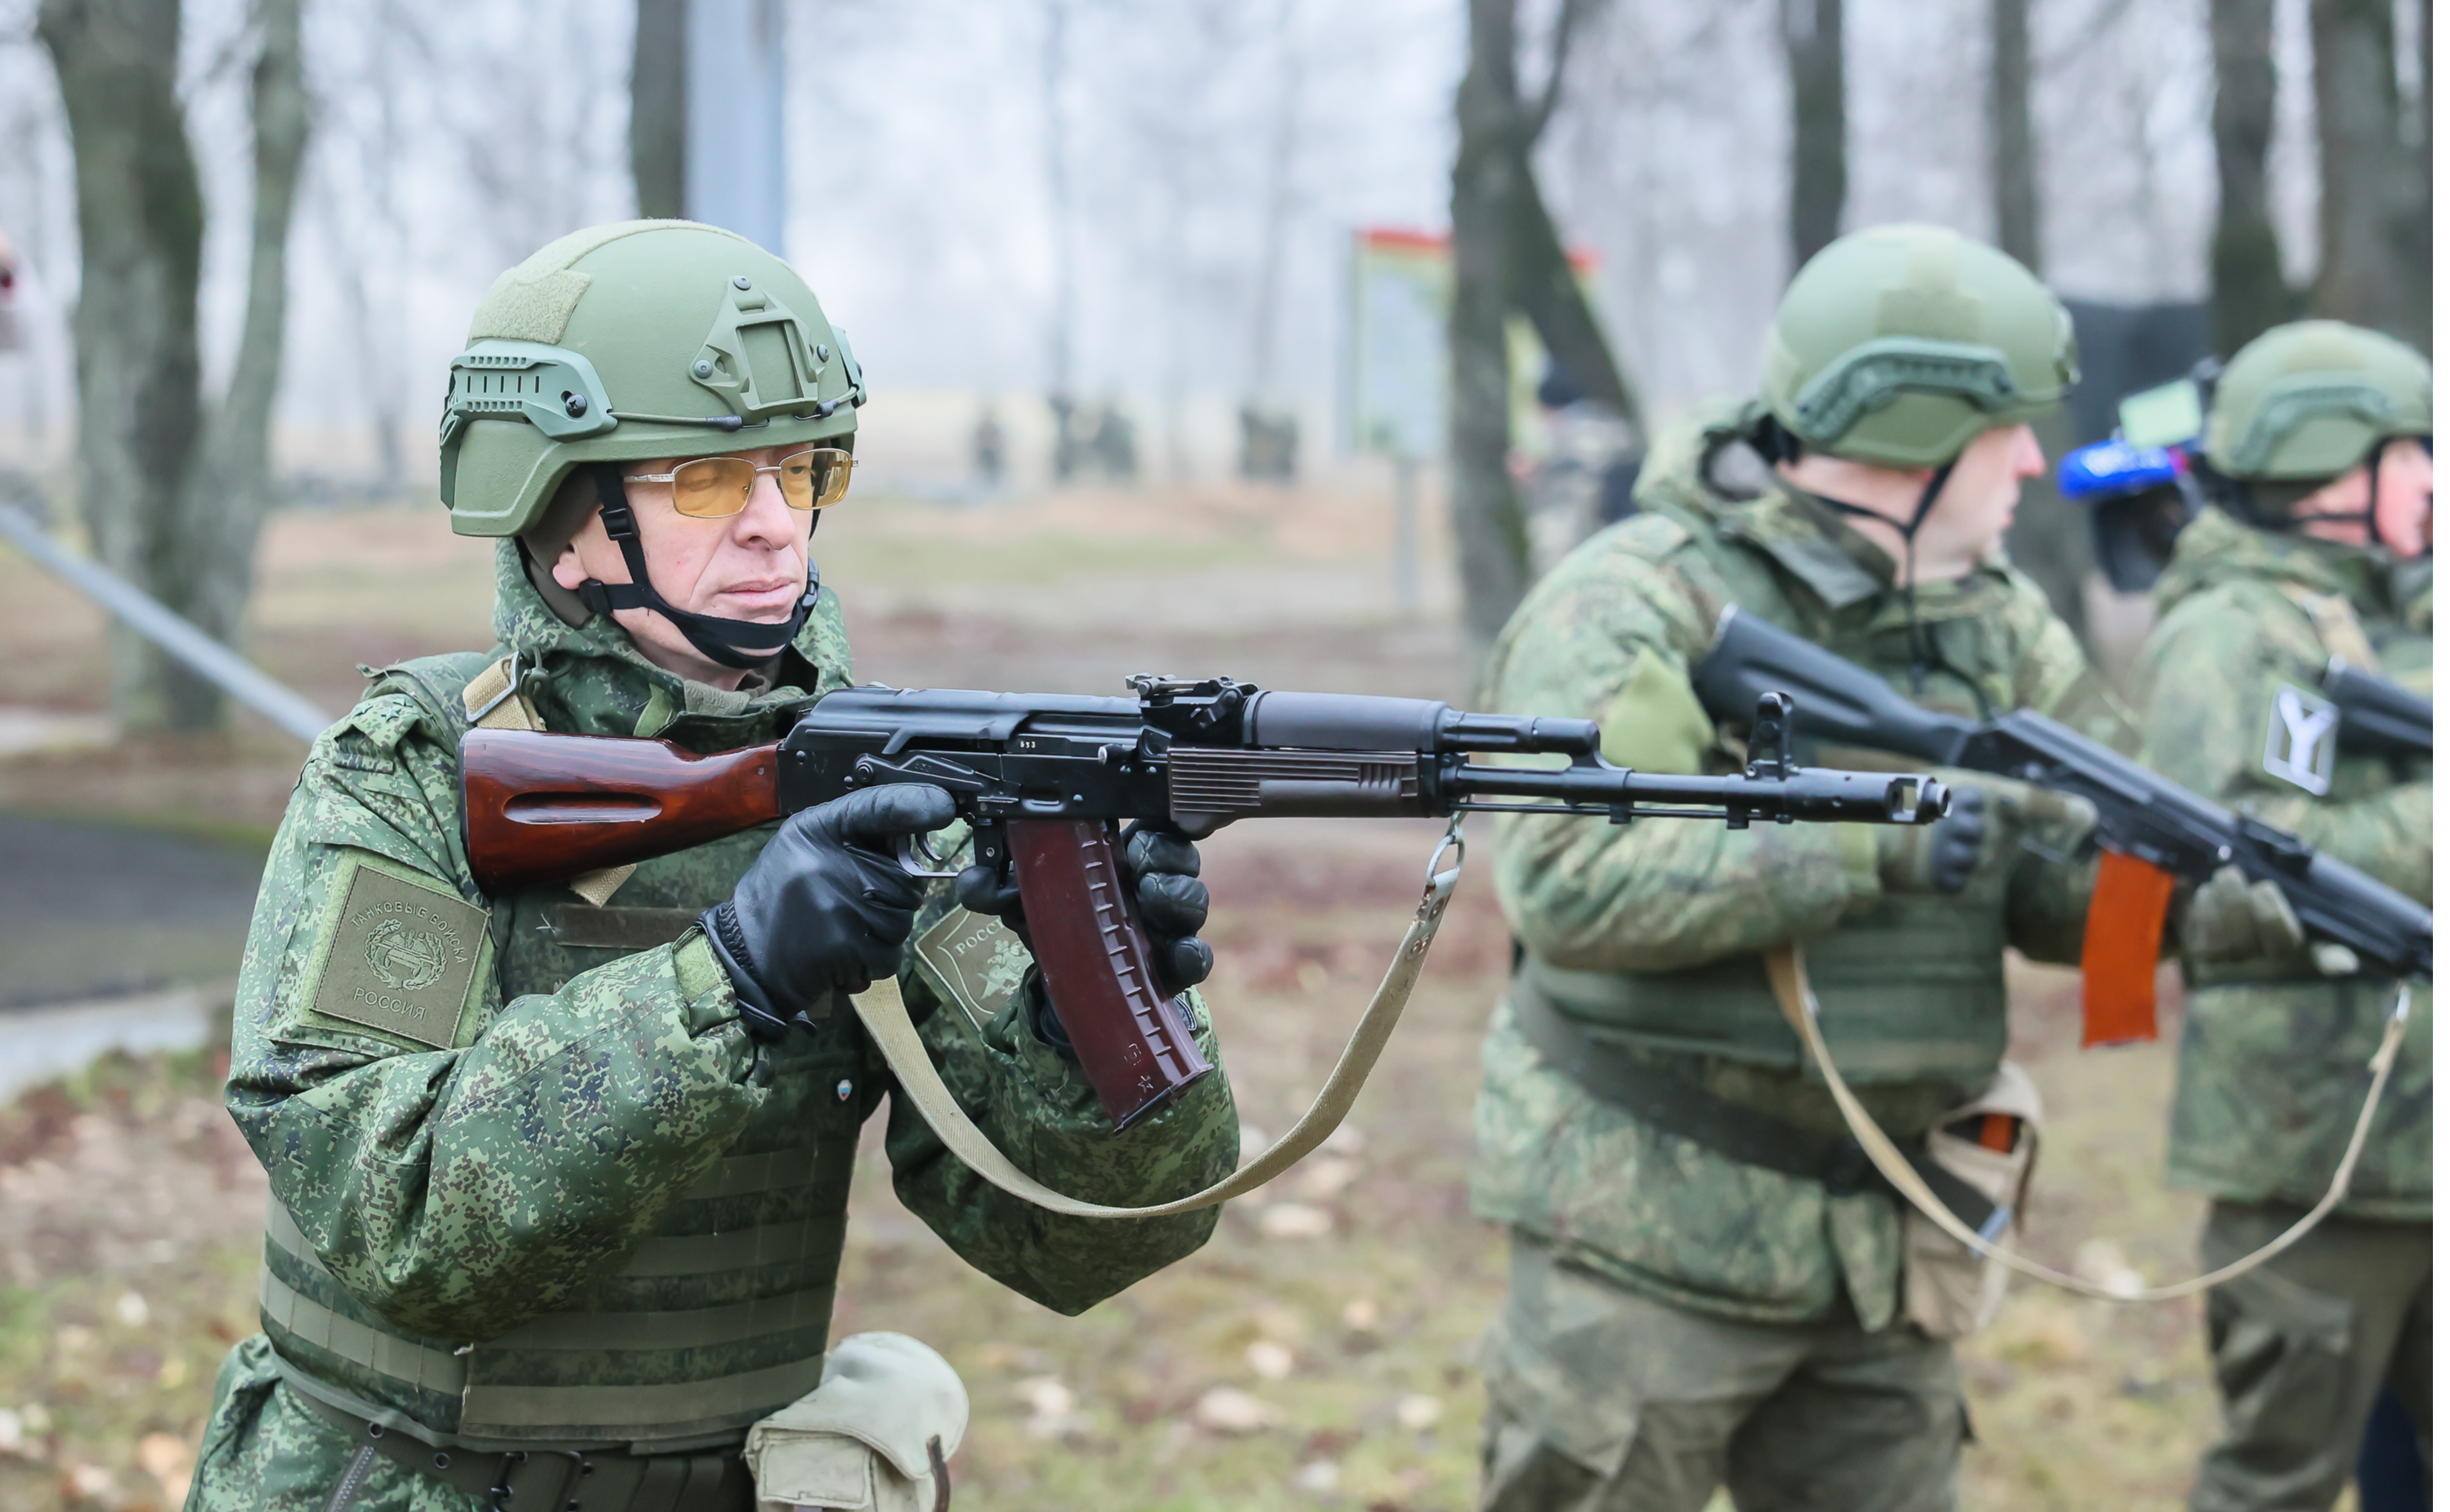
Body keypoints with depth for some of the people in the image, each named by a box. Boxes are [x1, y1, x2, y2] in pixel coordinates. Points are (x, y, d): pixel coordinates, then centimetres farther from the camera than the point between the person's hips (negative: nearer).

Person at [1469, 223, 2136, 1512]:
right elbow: (1566, 882, -25)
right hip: (1652, 1244, -6)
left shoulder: (1995, 623, 8)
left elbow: (2076, 890, 6)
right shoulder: (1637, 604, -14)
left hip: (1879, 1250, 7)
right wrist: (1870, 845, -28)